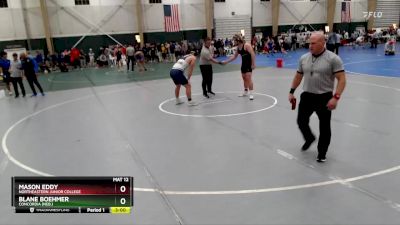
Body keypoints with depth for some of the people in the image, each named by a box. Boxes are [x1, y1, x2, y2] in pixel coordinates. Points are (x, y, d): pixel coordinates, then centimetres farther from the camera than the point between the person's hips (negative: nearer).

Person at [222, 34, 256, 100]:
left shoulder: (246, 45, -18)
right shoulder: (238, 47, 7)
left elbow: (252, 54, -21)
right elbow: (234, 56, 15)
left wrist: (253, 64, -24)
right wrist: (226, 62, 11)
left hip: (249, 64, -8)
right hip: (243, 64, 8)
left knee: (248, 78, -11)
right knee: (244, 78, 13)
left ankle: (251, 93, -6)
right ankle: (245, 92, 26)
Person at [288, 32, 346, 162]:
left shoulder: (333, 59, -12)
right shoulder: (304, 58, 4)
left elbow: (342, 79, -14)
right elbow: (298, 76, 16)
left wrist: (336, 97, -23)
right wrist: (292, 91, 13)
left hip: (324, 97, -4)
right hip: (307, 96, 5)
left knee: (324, 126, 6)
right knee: (301, 121, 10)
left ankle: (322, 152, 25)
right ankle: (309, 138, 41)